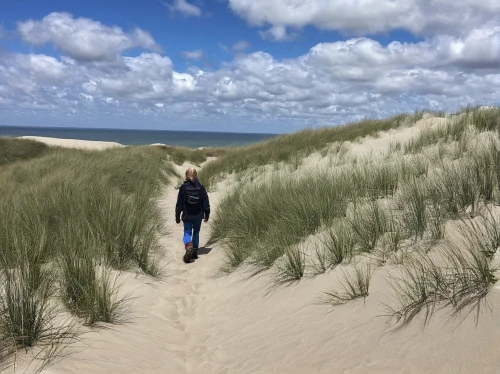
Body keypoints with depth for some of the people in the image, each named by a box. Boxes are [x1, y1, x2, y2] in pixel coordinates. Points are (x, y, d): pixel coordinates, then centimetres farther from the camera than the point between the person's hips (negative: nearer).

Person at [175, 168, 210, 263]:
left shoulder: (183, 187, -6)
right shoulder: (201, 187, -1)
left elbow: (179, 203, -3)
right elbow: (206, 202, 1)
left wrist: (177, 217, 5)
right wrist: (206, 215, 9)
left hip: (187, 216, -2)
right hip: (198, 215, 2)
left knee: (187, 232, 4)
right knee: (196, 232, 17)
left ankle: (188, 246, -25)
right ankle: (195, 252, 18)